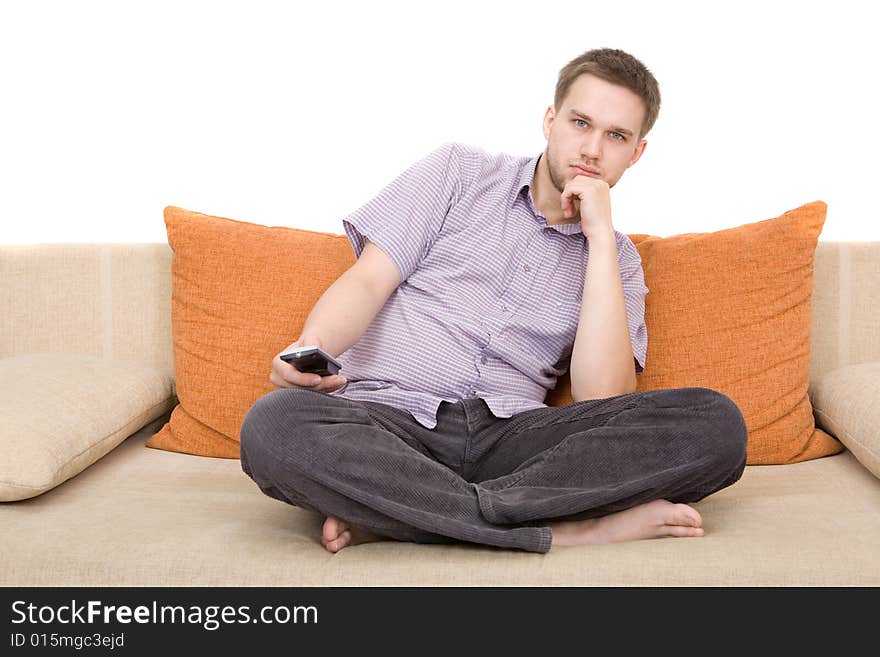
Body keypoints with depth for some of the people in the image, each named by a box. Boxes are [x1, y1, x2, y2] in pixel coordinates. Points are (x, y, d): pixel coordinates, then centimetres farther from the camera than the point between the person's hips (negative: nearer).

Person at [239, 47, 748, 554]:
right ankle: (571, 527, -29)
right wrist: (311, 348, -19)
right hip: (388, 421, -2)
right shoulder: (460, 171, 15)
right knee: (273, 424, -35)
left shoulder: (619, 260, 17)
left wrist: (600, 234, -1)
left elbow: (602, 401, -2)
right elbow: (368, 282, 4)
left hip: (508, 439, 2)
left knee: (717, 423, -20)